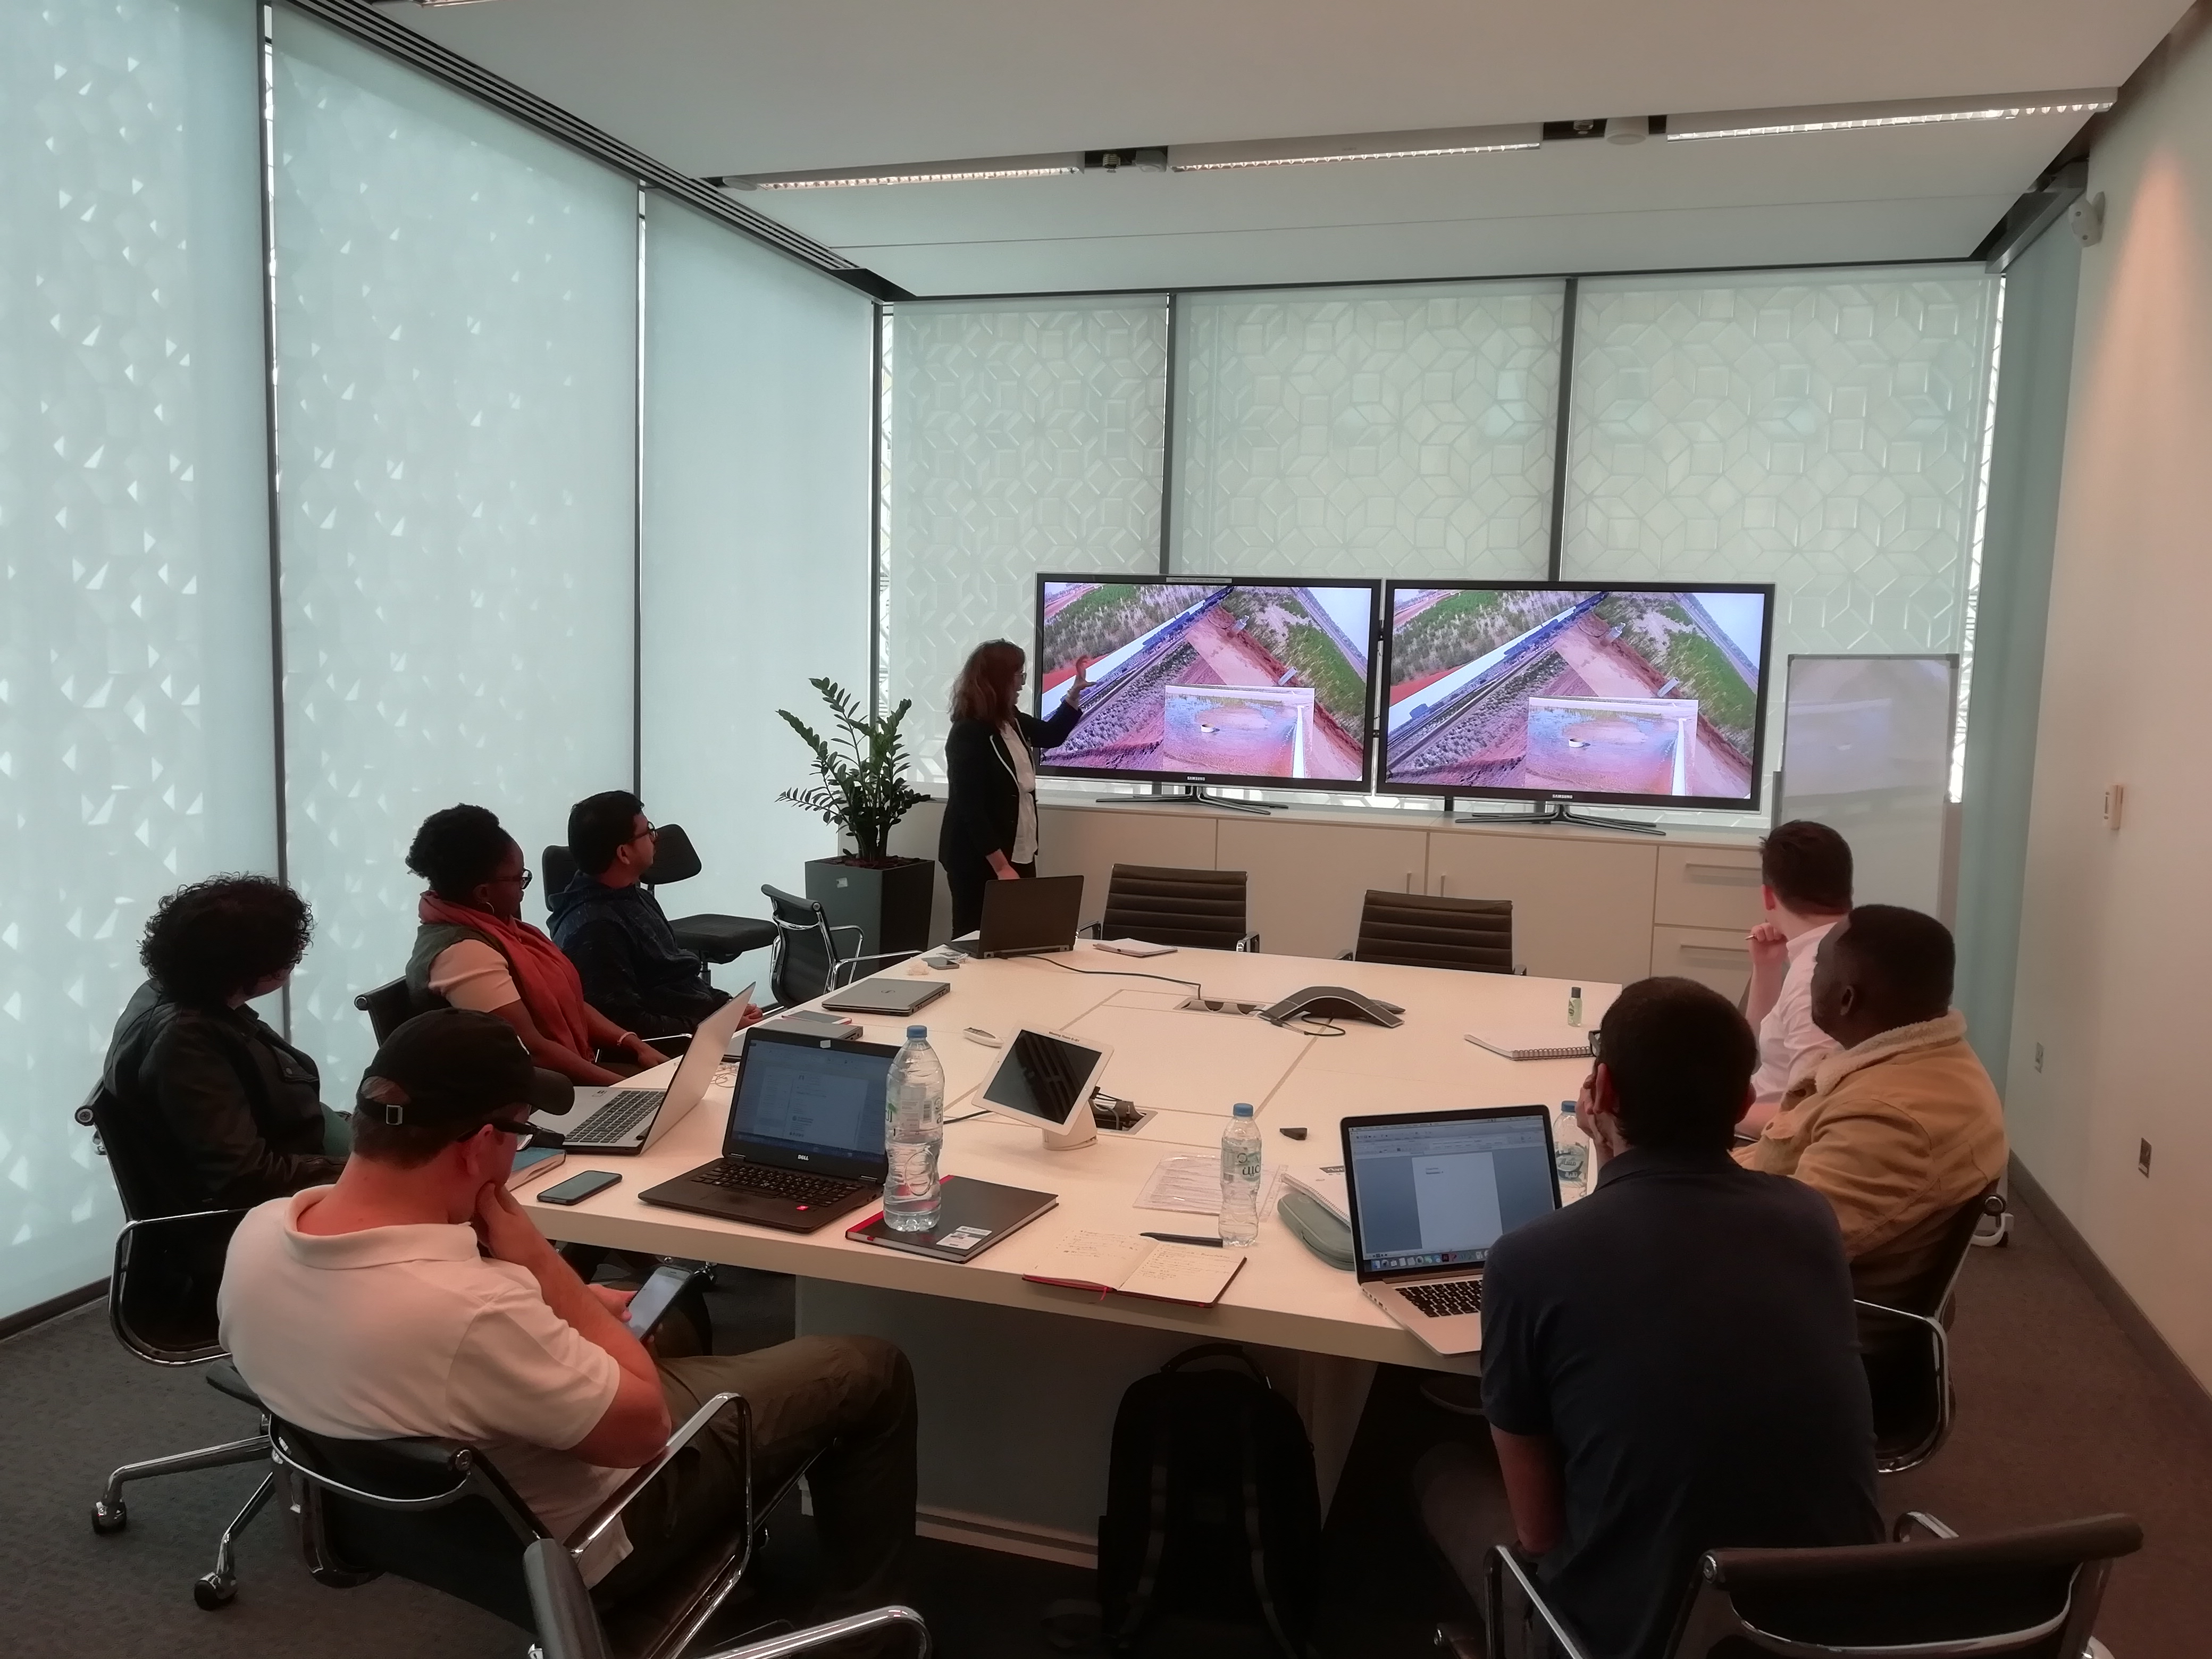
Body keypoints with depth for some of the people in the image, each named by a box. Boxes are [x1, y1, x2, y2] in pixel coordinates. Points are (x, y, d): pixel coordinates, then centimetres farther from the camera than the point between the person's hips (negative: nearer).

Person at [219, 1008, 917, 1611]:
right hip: (567, 1548, -7)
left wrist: (565, 1307, 1)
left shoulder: (257, 1235, -17)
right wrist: (540, 1264, -22)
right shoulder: (471, 1311, -42)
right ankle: (865, 1608, 28)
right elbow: (644, 1427, -25)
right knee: (869, 1370, 4)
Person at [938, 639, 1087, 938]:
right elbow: (970, 808, -22)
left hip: (1020, 854, 8)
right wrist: (1001, 866, -23)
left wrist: (1076, 692, 23)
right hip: (980, 861, -8)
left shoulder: (1011, 721, 8)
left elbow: (1051, 735, 30)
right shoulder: (969, 733, -18)